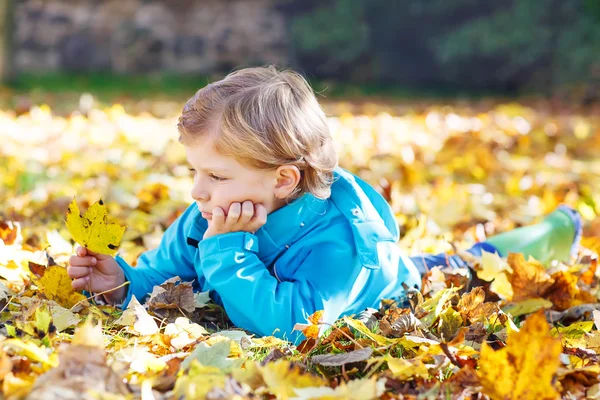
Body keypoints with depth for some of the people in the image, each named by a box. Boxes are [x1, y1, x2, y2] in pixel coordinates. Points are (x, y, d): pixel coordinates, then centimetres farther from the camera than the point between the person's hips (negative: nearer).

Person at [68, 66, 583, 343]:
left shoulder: (336, 239, -50)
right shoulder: (205, 221, -29)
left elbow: (288, 324, -62)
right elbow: (161, 273, -15)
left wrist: (229, 250, -62)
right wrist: (123, 283, -36)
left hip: (401, 284, -6)